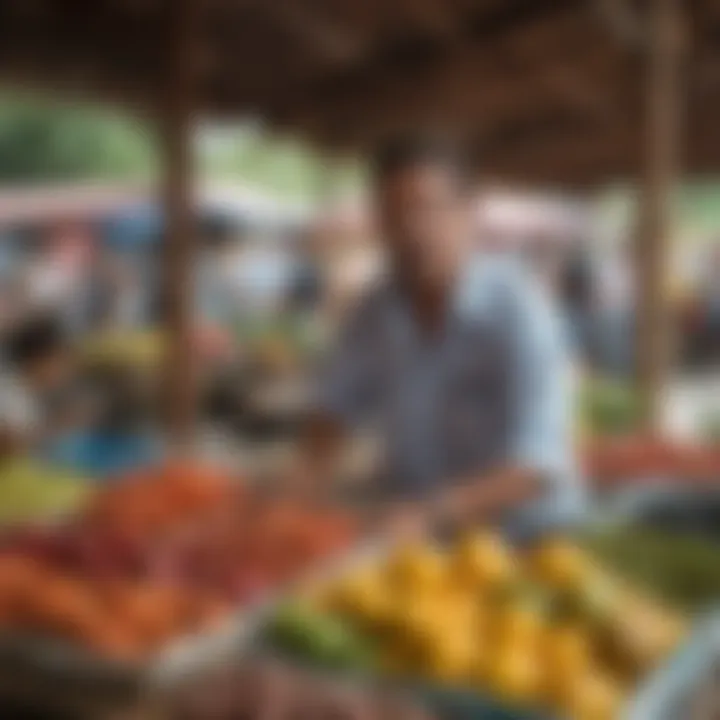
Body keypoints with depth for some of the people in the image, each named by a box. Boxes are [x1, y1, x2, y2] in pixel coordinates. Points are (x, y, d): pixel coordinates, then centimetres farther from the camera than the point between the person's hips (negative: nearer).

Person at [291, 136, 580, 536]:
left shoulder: (517, 309, -14)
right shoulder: (377, 310, 1)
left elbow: (536, 463, -21)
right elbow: (337, 406, 14)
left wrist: (432, 511, -33)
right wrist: (312, 468, -6)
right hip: (410, 529, 4)